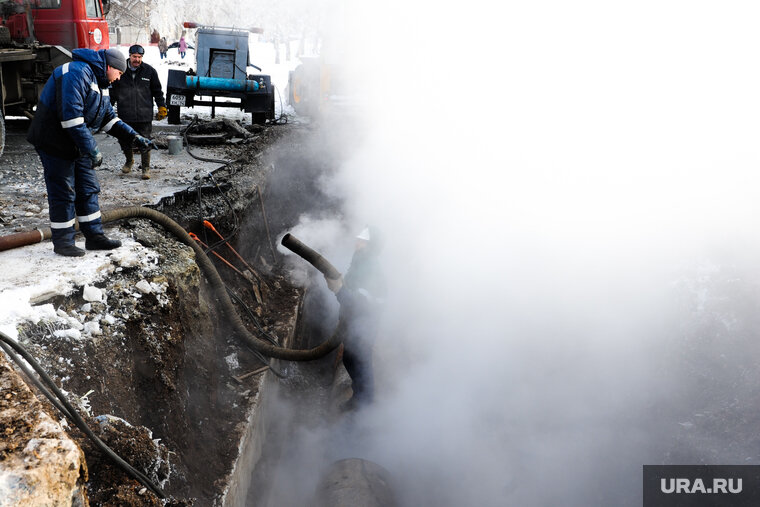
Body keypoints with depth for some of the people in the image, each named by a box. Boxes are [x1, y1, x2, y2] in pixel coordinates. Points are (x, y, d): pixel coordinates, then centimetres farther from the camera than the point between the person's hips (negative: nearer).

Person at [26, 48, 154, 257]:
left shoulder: (99, 82, 13)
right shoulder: (77, 73, -22)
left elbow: (109, 118, 17)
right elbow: (71, 116, -30)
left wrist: (134, 136, 5)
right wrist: (91, 150, -29)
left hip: (77, 144, 10)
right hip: (55, 143, -10)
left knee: (88, 189, 11)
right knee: (63, 193, -2)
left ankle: (94, 236, 18)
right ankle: (62, 242, 10)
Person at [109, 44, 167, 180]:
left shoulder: (150, 71, 3)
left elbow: (157, 91, 12)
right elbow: (114, 91, 14)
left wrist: (162, 107, 8)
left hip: (144, 116, -2)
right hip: (124, 116, 2)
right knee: (124, 141, 10)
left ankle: (146, 168, 14)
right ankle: (129, 161, 37)